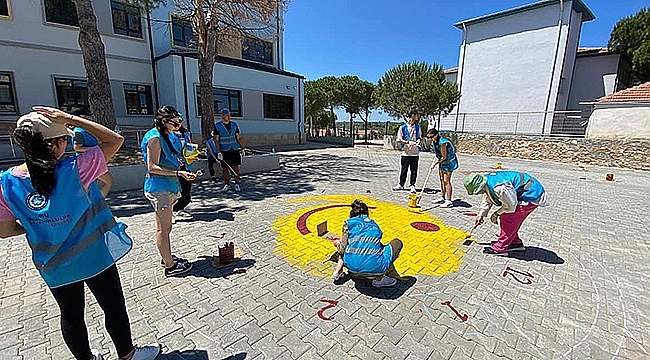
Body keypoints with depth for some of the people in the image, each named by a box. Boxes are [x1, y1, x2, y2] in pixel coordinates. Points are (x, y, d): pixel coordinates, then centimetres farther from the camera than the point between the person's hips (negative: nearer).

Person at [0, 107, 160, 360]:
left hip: (54, 267, 4)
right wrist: (71, 118, -16)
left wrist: (38, 223, 12)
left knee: (71, 315, 23)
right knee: (114, 308, 16)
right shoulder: (74, 170, -24)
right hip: (94, 257, -4)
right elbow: (115, 140, -16)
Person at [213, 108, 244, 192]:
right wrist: (218, 152, -11)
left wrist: (242, 147, 9)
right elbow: (216, 139, -3)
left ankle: (237, 184, 11)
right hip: (224, 150, -2)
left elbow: (238, 137, 14)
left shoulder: (234, 124, 9)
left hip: (234, 149, 2)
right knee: (225, 168, 4)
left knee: (235, 167, 2)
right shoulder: (217, 125, -1)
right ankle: (227, 184, 17)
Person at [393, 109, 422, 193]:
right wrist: (408, 142, -17)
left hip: (415, 152, 3)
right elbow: (399, 140, -4)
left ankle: (412, 185, 15)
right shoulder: (403, 127, -4)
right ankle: (401, 184, 20)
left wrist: (418, 141, -4)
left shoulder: (417, 126, 10)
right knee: (403, 170, 5)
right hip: (406, 152, -3)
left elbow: (419, 137, 19)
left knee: (414, 170, 5)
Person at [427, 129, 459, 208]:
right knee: (442, 180, 13)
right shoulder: (434, 142, 1)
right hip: (442, 161, 9)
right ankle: (443, 198, 24)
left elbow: (444, 157, -22)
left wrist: (435, 163, -18)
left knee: (446, 181, -10)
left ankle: (449, 201, -4)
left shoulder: (442, 143, -26)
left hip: (449, 162, -9)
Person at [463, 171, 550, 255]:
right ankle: (515, 243, 27)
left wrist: (496, 214, -4)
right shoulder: (487, 179, -3)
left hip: (532, 195, -9)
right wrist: (481, 214, 21)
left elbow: (510, 206, -20)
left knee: (507, 218, -10)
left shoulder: (499, 188, -34)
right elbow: (488, 199, 17)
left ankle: (500, 248, -1)